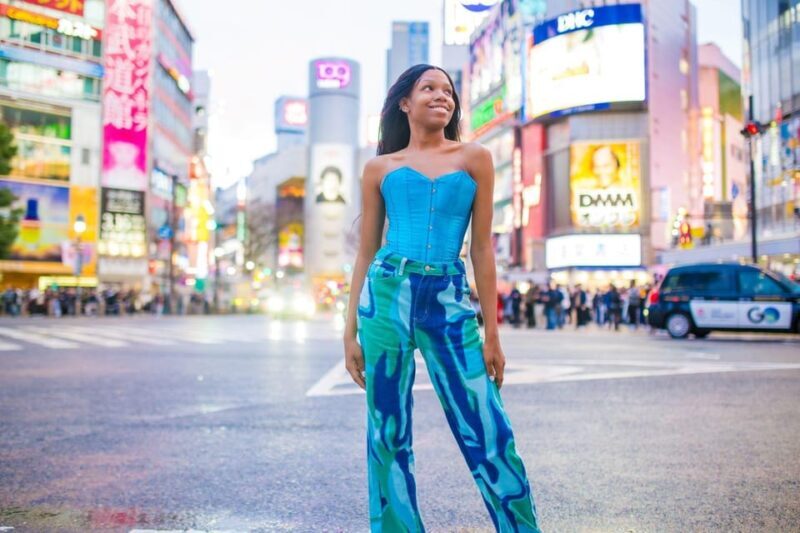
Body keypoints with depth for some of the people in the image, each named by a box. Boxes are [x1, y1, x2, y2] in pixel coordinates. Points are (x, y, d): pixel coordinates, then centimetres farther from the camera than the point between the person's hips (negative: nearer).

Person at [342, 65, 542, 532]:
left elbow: (482, 248, 7)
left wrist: (492, 332, 3)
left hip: (450, 300, 0)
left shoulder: (475, 159, 10)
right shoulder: (380, 168, 12)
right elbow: (366, 252, 12)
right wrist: (351, 331, 6)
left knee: (490, 433, -2)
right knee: (388, 435, 4)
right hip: (388, 292, 1)